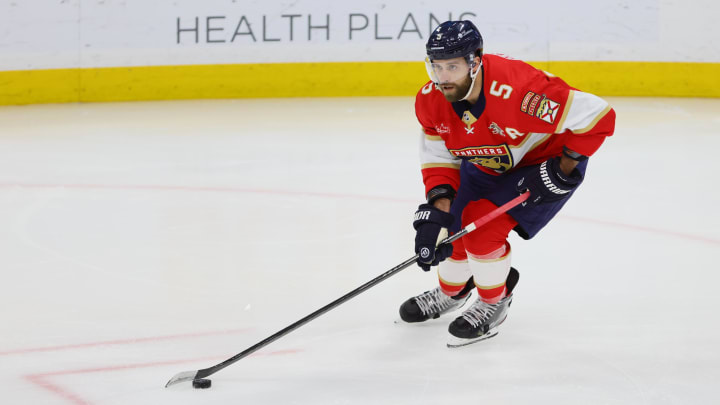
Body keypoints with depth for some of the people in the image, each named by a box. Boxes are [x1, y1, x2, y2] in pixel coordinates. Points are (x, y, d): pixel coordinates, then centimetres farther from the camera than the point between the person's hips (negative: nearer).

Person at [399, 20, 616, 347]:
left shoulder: (516, 89, -41)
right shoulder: (430, 101, -19)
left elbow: (597, 115, -36)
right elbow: (439, 157, -4)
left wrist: (562, 169, -27)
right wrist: (438, 206, -19)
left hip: (545, 160, -6)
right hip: (486, 165, 6)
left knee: (482, 230, -19)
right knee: (453, 227, 7)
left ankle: (494, 305, 8)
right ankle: (451, 292, 41)